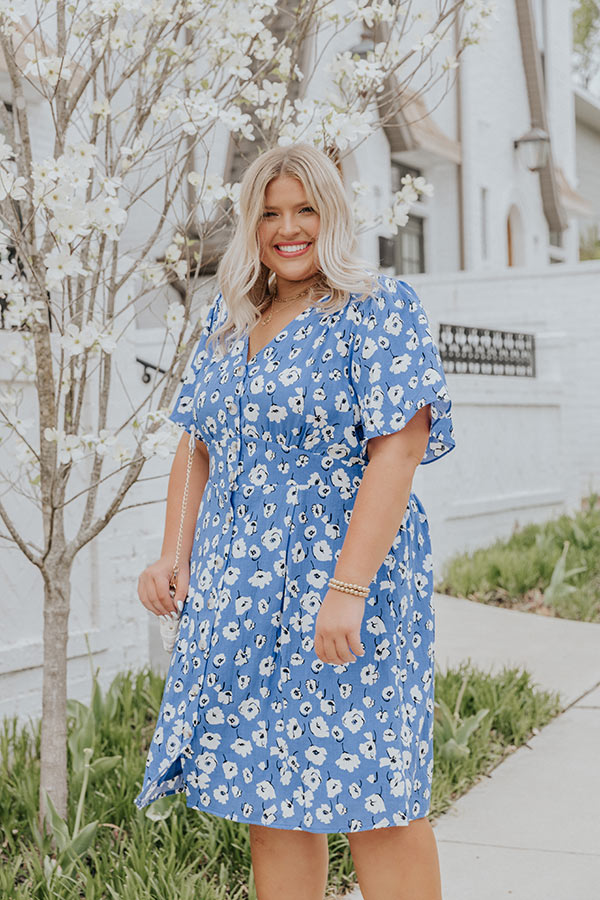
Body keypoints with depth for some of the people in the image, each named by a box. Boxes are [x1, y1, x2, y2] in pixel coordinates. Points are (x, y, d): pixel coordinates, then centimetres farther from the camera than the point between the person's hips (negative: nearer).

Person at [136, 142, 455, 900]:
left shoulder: (378, 310, -6)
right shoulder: (228, 320, 14)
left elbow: (396, 454, -15)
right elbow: (198, 448, 18)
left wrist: (347, 590, -22)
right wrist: (173, 553, 5)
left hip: (344, 574, -6)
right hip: (238, 590, 6)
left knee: (371, 796, -3)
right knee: (266, 794, 9)